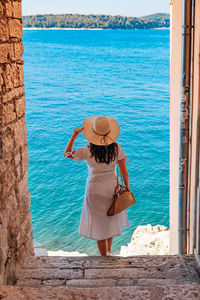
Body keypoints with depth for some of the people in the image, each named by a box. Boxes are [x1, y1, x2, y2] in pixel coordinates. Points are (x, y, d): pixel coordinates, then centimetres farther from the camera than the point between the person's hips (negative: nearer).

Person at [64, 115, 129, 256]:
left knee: (99, 225, 13)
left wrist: (74, 136, -5)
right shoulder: (117, 147, -15)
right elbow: (124, 172, -8)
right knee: (111, 220, 26)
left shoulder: (87, 151, -22)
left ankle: (105, 257, 25)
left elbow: (67, 154, -4)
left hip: (95, 190, -3)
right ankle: (109, 251, 42)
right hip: (113, 187, 3)